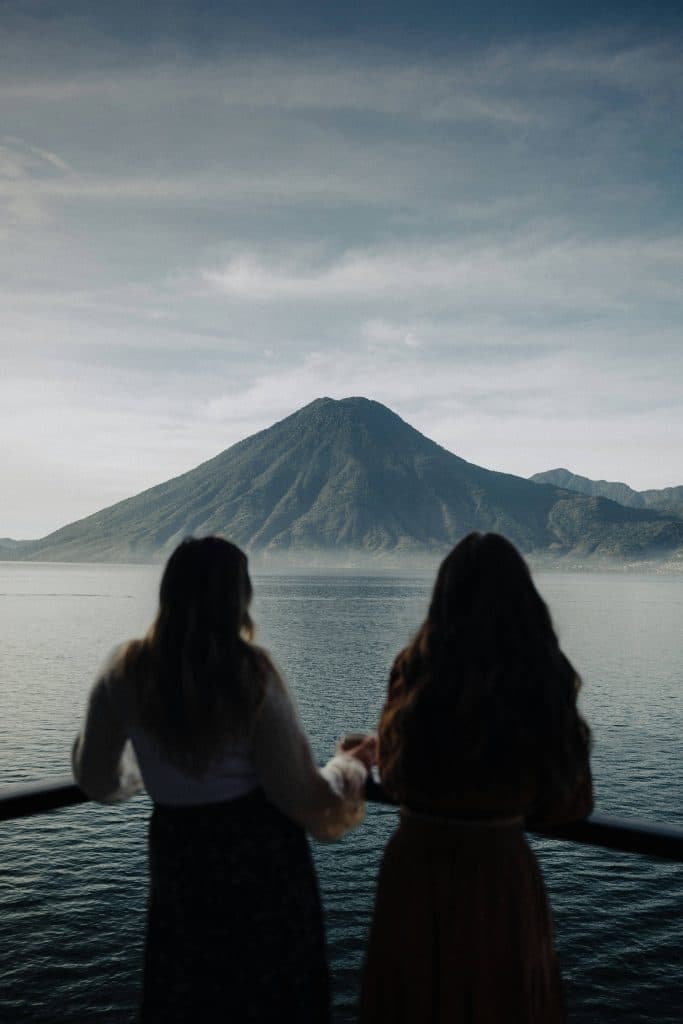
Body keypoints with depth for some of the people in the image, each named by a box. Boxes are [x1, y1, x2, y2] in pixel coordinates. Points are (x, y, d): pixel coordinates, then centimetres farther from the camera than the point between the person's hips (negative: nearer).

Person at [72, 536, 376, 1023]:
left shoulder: (127, 672, -11)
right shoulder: (251, 673, -20)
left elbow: (98, 780, 2)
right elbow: (299, 795, -16)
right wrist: (351, 765, 2)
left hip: (178, 854, 3)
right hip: (261, 854, -2)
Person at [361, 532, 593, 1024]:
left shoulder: (417, 667, -14)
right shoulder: (548, 678, -11)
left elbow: (392, 774, 1)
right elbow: (571, 804, -1)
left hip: (417, 868, 0)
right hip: (504, 872, 1)